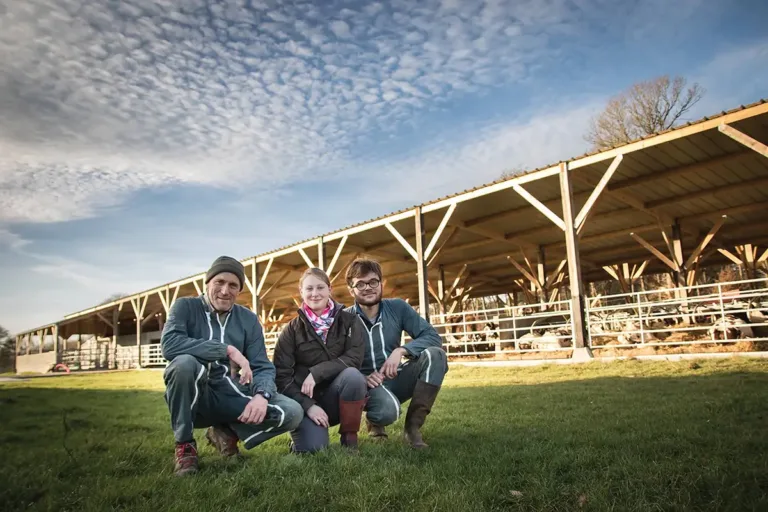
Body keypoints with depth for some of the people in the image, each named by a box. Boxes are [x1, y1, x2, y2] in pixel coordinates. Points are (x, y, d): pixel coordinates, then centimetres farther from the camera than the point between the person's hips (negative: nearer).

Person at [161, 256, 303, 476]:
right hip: (194, 398, -3)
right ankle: (185, 445, -13)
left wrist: (261, 395, -24)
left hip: (231, 395, 3)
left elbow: (262, 366, -1)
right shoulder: (185, 306, -4)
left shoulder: (249, 319, 5)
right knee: (184, 362, -36)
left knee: (292, 412, -17)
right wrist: (228, 350, -28)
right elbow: (169, 344, -24)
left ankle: (227, 432, 8)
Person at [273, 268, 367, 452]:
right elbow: (281, 376, -7)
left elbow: (355, 357, -14)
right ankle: (314, 428, 10)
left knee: (352, 374, -31)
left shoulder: (348, 321, 0)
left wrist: (316, 372, -22)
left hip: (335, 396, 1)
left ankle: (349, 436, -11)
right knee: (311, 447, -27)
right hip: (305, 400, -1)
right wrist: (308, 405, -19)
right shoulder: (292, 330, -2)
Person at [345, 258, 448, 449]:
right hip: (365, 383, -3)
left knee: (435, 355, -23)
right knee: (388, 409, -38)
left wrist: (401, 350, -25)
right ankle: (374, 421, 3)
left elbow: (433, 336, -9)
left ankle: (413, 426, -14)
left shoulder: (397, 307, -4)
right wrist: (361, 377, -29)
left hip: (396, 379, 3)